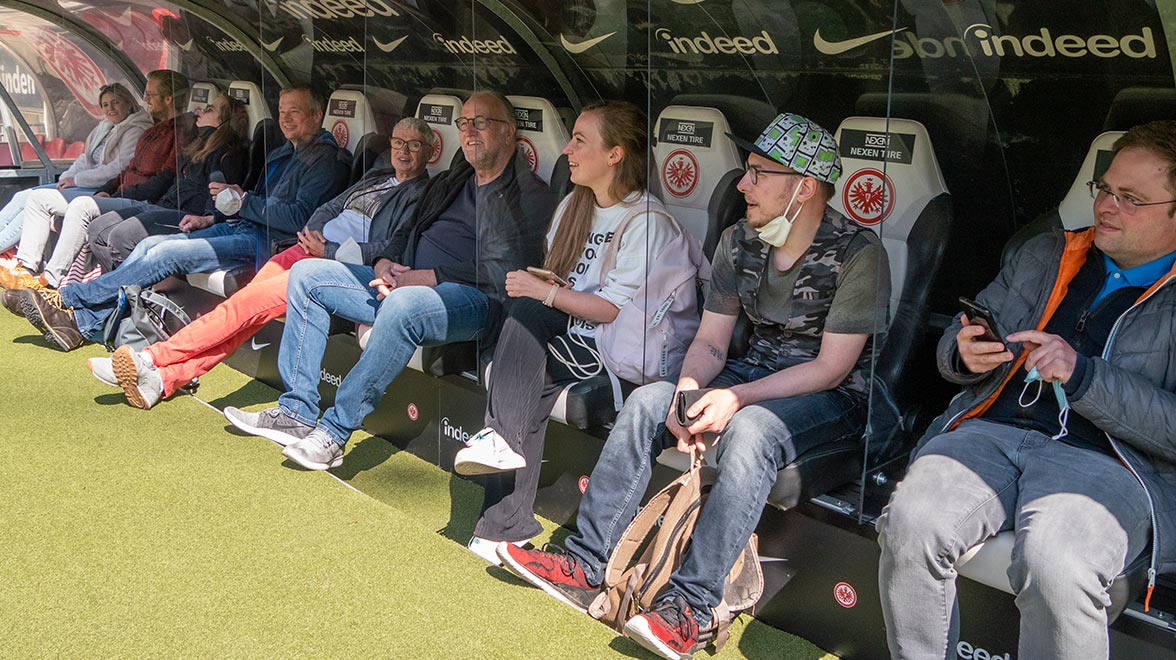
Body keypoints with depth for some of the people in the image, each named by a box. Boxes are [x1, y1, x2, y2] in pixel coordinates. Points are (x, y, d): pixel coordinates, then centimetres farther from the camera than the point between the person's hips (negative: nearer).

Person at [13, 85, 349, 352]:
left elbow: (299, 218, -18)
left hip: (266, 241, -9)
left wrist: (242, 200, -15)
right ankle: (84, 324, -10)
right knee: (150, 244, -6)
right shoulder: (280, 154, 24)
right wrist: (211, 219, 14)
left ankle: (67, 299, -12)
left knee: (167, 253, -19)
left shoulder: (327, 159, -7)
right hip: (239, 227, 9)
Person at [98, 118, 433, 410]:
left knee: (250, 302, -22)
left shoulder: (423, 195, 1)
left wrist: (328, 251, -12)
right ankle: (165, 378, -21)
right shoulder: (377, 178, 26)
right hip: (308, 251, 7)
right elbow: (329, 208, 27)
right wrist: (313, 234, 3)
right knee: (247, 308, -14)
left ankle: (151, 359, -22)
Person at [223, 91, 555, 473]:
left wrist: (426, 277, -18)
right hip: (404, 284, 9)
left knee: (403, 304, -40)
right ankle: (296, 413, -4)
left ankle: (335, 432, -30)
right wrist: (386, 264, 3)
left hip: (470, 301, -9)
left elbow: (505, 274, -16)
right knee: (307, 275, 2)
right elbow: (408, 230, 27)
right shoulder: (451, 182, 24)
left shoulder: (530, 196, -3)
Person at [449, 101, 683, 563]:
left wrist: (543, 292, -12)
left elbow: (615, 311, -14)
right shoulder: (573, 206, 17)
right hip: (560, 333, 6)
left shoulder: (647, 222, -8)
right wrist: (532, 288, -1)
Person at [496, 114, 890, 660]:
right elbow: (711, 338, 2)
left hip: (835, 395, -6)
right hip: (758, 370, 6)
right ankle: (586, 564, -12)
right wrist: (688, 391, -20)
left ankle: (692, 605, -31)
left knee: (749, 430, -36)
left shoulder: (857, 254, -17)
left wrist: (736, 398, -26)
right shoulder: (739, 241, 1)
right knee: (647, 401, -14)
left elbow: (831, 368, -19)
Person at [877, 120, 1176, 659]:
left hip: (1105, 458, -3)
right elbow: (953, 348, 23)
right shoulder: (1046, 254, 22)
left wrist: (1081, 374, -15)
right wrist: (965, 355, -2)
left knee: (1055, 567, -35)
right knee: (909, 524, -27)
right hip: (989, 429, 4)